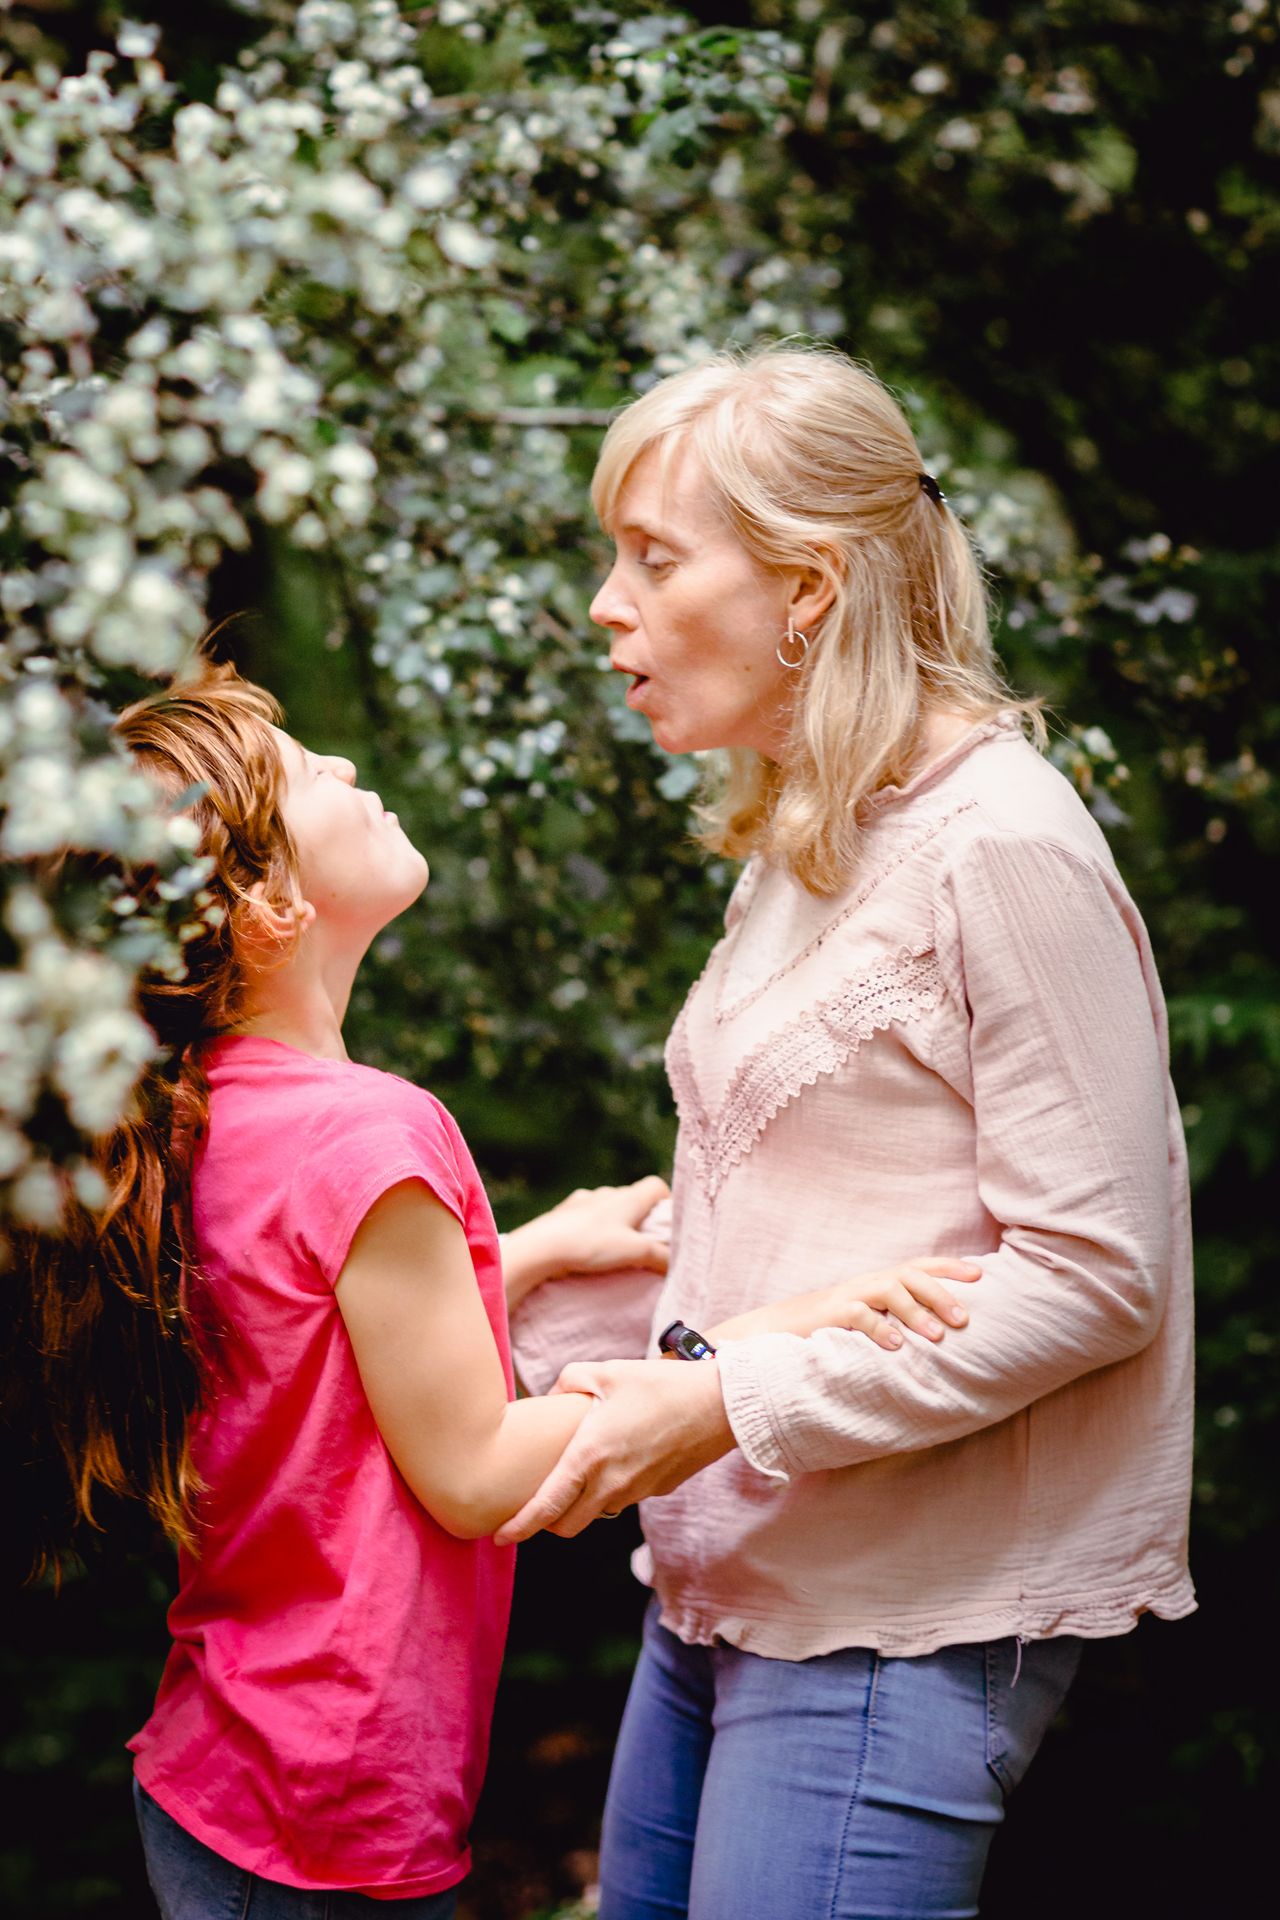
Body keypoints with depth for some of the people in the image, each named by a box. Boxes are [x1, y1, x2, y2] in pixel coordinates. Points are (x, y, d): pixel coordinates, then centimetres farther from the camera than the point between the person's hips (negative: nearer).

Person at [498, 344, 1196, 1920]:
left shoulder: (1000, 848, -14)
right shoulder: (807, 843, 14)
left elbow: (1093, 1275, -18)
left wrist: (732, 1406, -19)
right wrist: (509, 1319, 8)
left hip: (903, 1623, -9)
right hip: (725, 1586, 9)